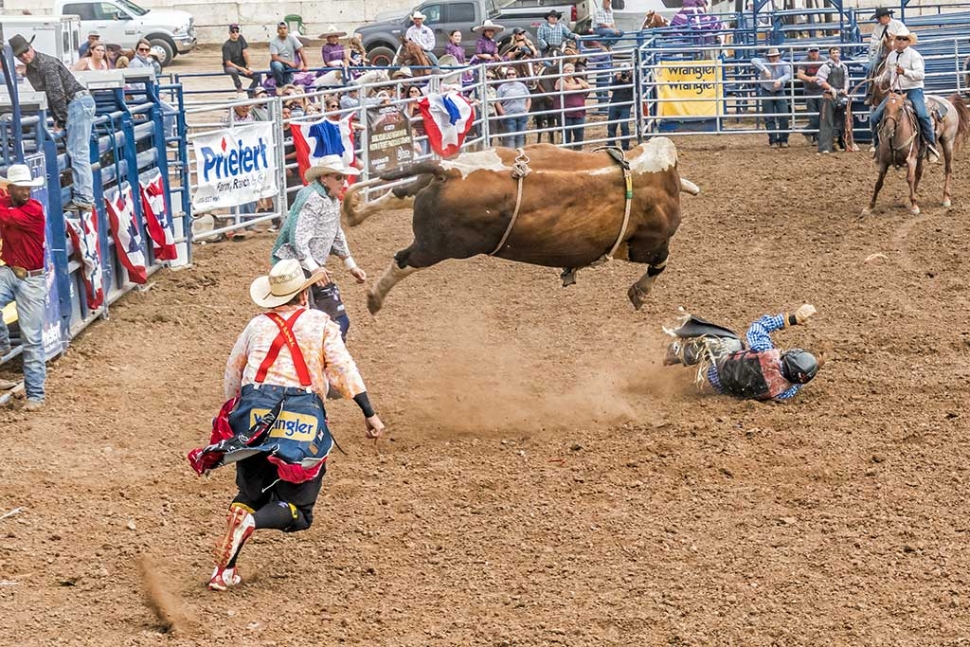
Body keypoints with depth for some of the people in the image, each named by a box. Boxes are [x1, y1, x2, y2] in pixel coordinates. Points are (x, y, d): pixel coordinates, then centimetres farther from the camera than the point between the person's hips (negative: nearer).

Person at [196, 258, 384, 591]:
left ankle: (224, 570, 2)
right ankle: (252, 522, -25)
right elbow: (344, 370, -1)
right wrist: (370, 414, -3)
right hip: (302, 418, -3)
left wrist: (234, 410, 39)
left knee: (251, 494, 20)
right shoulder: (320, 323, 9)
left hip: (253, 413, 3)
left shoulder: (258, 324, 18)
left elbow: (232, 374, 24)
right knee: (298, 509, 6)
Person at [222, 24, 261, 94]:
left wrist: (248, 67, -9)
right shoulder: (226, 45, -17)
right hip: (230, 67, -5)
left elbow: (245, 53, -4)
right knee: (233, 70, -41)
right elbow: (228, 63, -20)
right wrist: (242, 69, -25)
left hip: (242, 66, 5)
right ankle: (239, 87, -15)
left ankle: (250, 93, 3)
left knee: (258, 76, -12)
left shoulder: (241, 38, -3)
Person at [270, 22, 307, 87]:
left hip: (289, 67, 3)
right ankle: (279, 85, -13)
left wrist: (305, 66, -15)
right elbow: (274, 57, -21)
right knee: (277, 65, -38)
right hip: (279, 62, -3)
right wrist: (289, 62, -28)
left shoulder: (292, 38, -7)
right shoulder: (274, 42, -13)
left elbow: (301, 51, -8)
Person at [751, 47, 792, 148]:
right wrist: (764, 69, -42)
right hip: (767, 93, 0)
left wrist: (780, 80, -46)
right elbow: (754, 60, -27)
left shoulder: (784, 65, -7)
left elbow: (788, 75, -25)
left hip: (780, 93, 0)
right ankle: (773, 140, 8)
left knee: (784, 116, -4)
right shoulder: (764, 64, -9)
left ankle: (783, 140, 8)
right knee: (769, 118, 0)